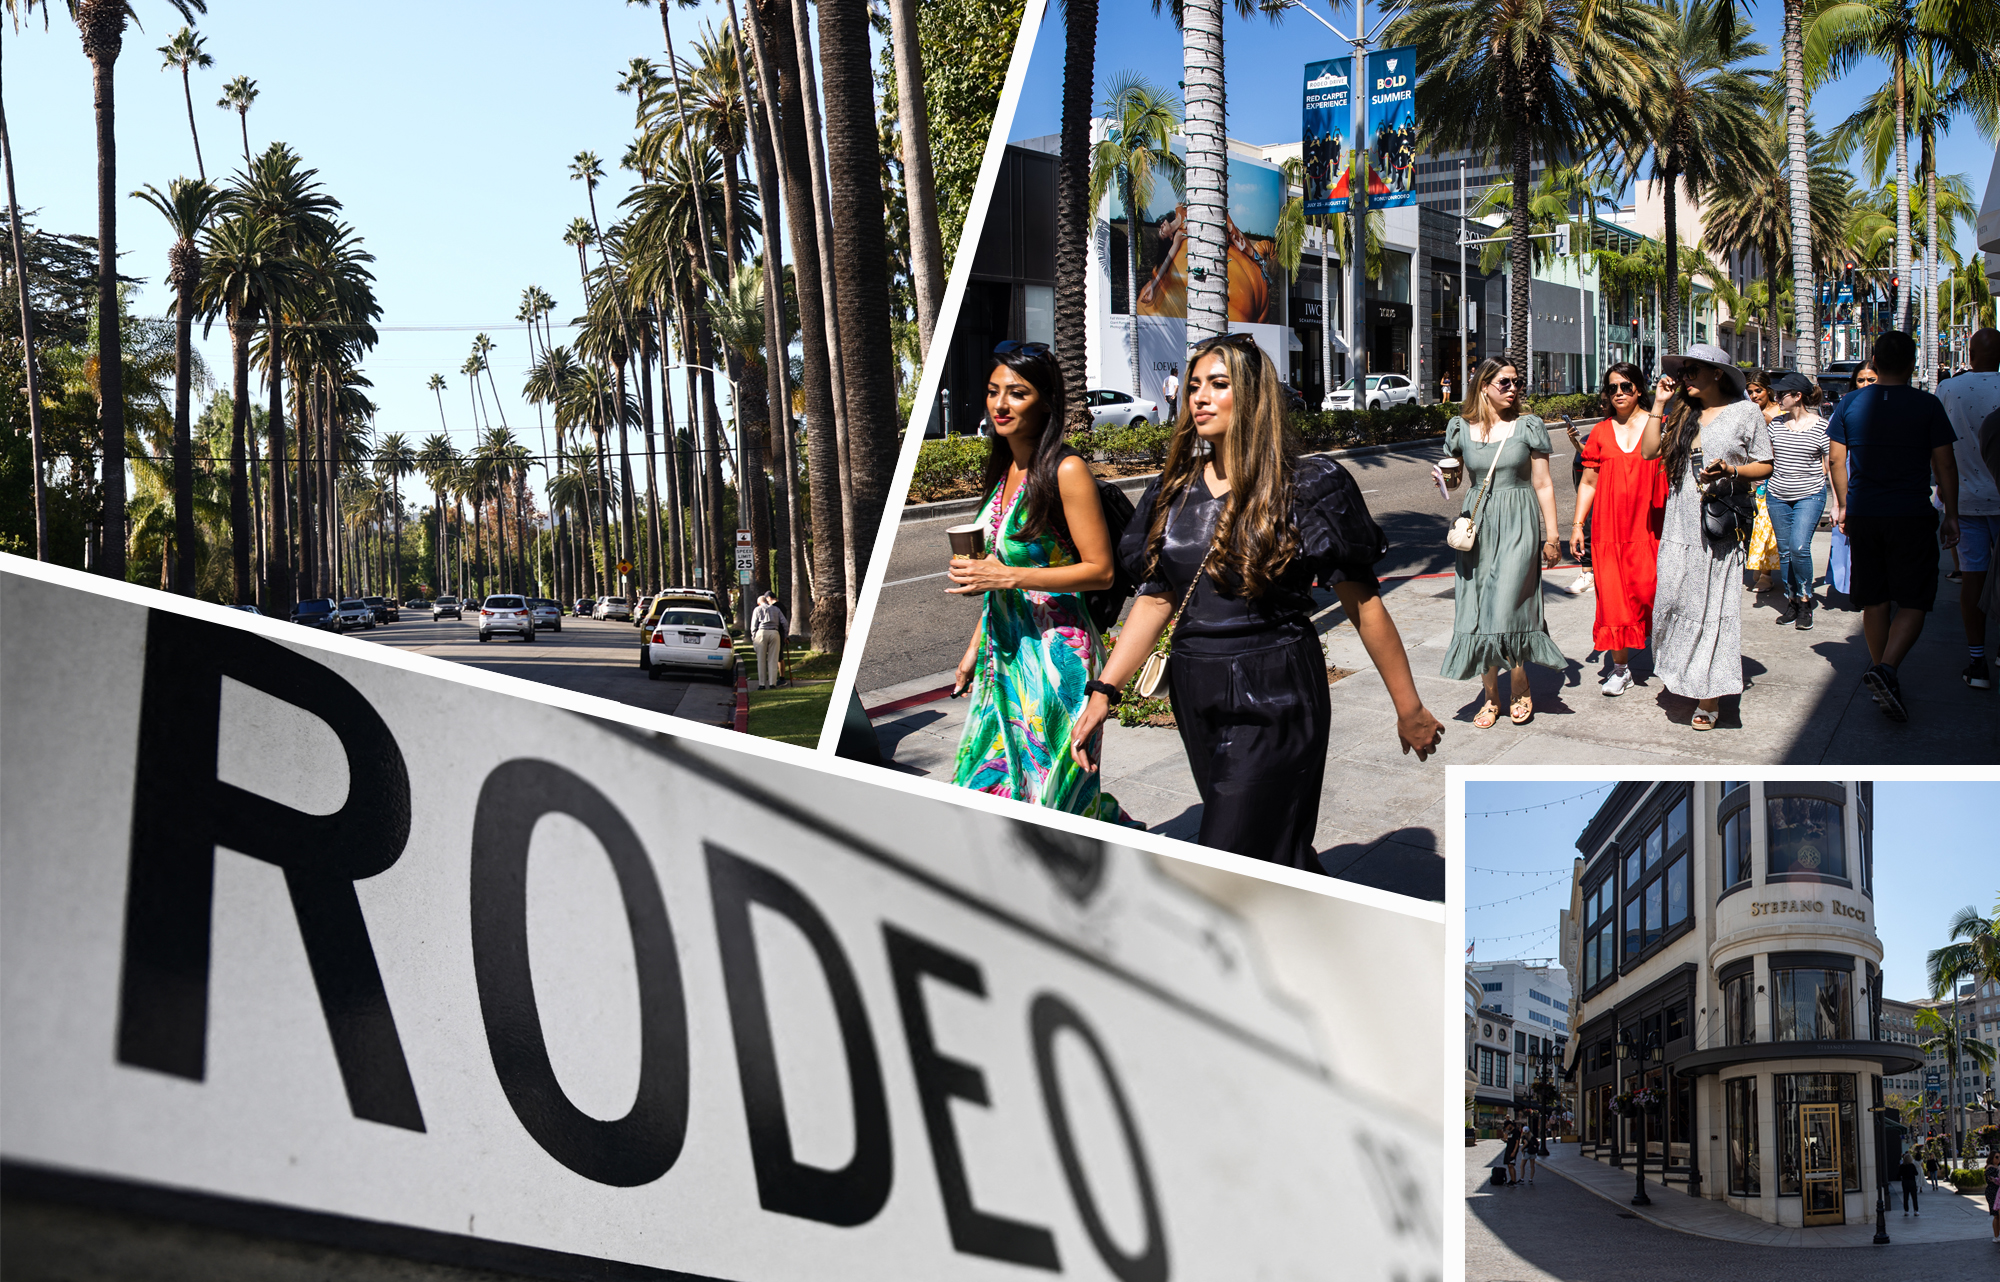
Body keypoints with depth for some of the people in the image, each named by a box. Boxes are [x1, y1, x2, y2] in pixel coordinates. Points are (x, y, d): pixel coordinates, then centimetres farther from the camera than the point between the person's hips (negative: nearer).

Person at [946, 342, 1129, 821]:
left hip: (1054, 654, -8)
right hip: (1003, 651, 8)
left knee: (1049, 791, -2)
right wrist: (974, 648, 19)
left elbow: (1100, 570, -15)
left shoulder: (1067, 471, -14)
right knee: (989, 787, 8)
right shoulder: (1005, 469, 11)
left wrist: (1004, 576, -20)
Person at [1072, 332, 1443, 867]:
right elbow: (1155, 600, 10)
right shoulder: (1175, 491, 8)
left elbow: (1363, 605, -8)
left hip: (1275, 704, -6)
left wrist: (1409, 710, -5)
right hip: (1196, 697, 6)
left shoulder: (1307, 487, -8)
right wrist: (1102, 693, 1)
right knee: (1281, 854, 15)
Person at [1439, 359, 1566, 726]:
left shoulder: (1528, 426, 1)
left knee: (1506, 609, -10)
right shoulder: (1462, 428, 6)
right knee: (1478, 611, 2)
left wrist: (1552, 535, 0)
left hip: (1518, 525, -3)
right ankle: (1491, 694, 14)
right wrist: (1446, 478, -7)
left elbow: (1543, 485, 2)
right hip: (1477, 526, 3)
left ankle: (1519, 688, 10)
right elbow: (1455, 479, 17)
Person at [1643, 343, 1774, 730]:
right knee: (1673, 597, -1)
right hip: (1680, 524, 4)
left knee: (1713, 607, -4)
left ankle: (1710, 697, 2)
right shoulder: (1682, 413, 13)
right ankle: (1683, 677, 18)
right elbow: (1649, 451, 6)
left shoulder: (1745, 413, 1)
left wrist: (1730, 471, -14)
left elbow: (1765, 466, 3)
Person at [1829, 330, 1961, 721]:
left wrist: (1843, 506, 19)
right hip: (1913, 514, -3)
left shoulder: (1850, 405, 3)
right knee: (1912, 602, -1)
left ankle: (1881, 672, 23)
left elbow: (1836, 460, 7)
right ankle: (1886, 669, -23)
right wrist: (1951, 514, 3)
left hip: (1863, 514, 4)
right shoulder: (1927, 405, -6)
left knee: (1875, 601, 14)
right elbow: (1945, 463, -5)